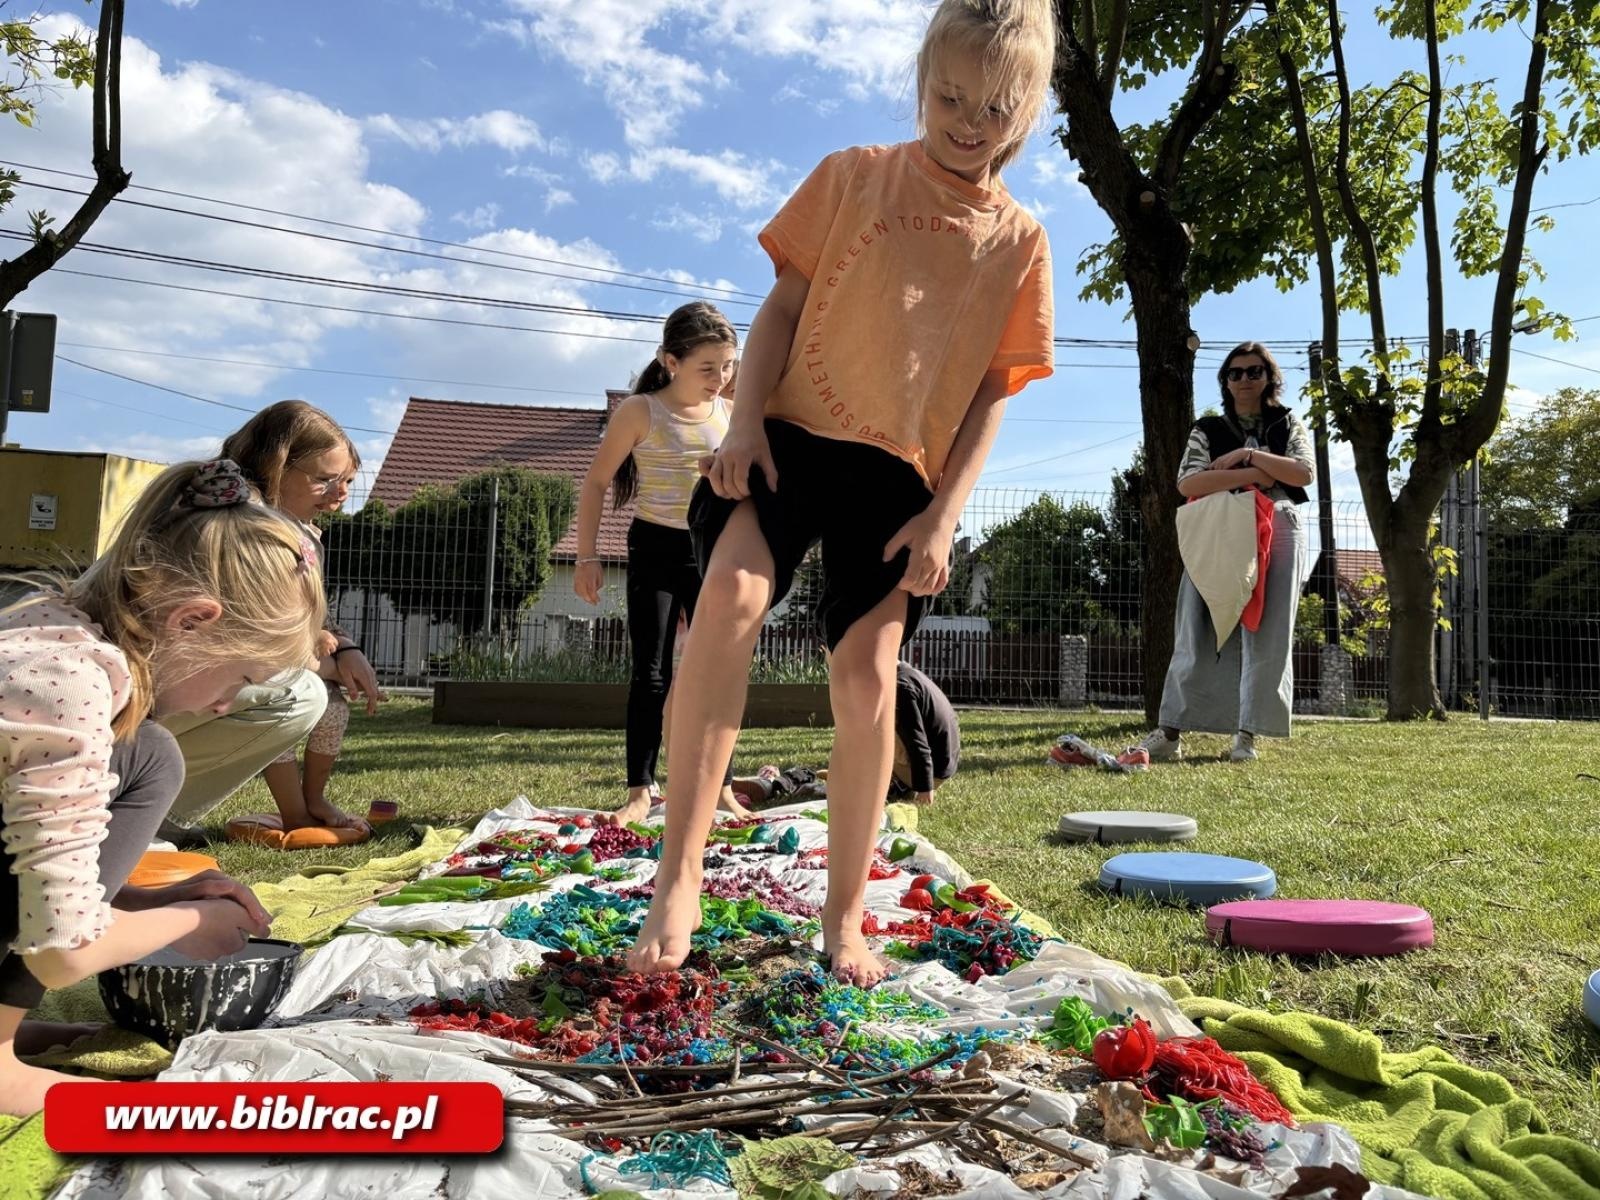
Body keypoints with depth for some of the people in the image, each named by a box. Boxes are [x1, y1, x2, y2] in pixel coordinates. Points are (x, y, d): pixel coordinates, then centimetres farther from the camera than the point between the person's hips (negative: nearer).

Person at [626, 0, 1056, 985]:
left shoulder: (1020, 241, 8)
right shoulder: (853, 175, 8)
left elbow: (994, 393, 5)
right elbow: (784, 304, 6)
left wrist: (944, 515, -5)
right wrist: (745, 422, -8)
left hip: (901, 472, 1)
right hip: (794, 436, 0)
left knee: (868, 673, -7)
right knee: (731, 593, -28)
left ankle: (846, 919, 10)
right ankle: (680, 873, -21)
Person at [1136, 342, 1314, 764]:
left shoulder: (1289, 425, 16)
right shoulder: (1207, 430, 12)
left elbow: (1304, 473, -2)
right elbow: (1188, 483, -6)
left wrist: (1247, 454, -8)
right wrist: (1254, 475, -11)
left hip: (1278, 535, 1)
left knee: (1267, 637, -4)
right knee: (1198, 635, -6)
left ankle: (1246, 734, 1)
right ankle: (1170, 732, -5)